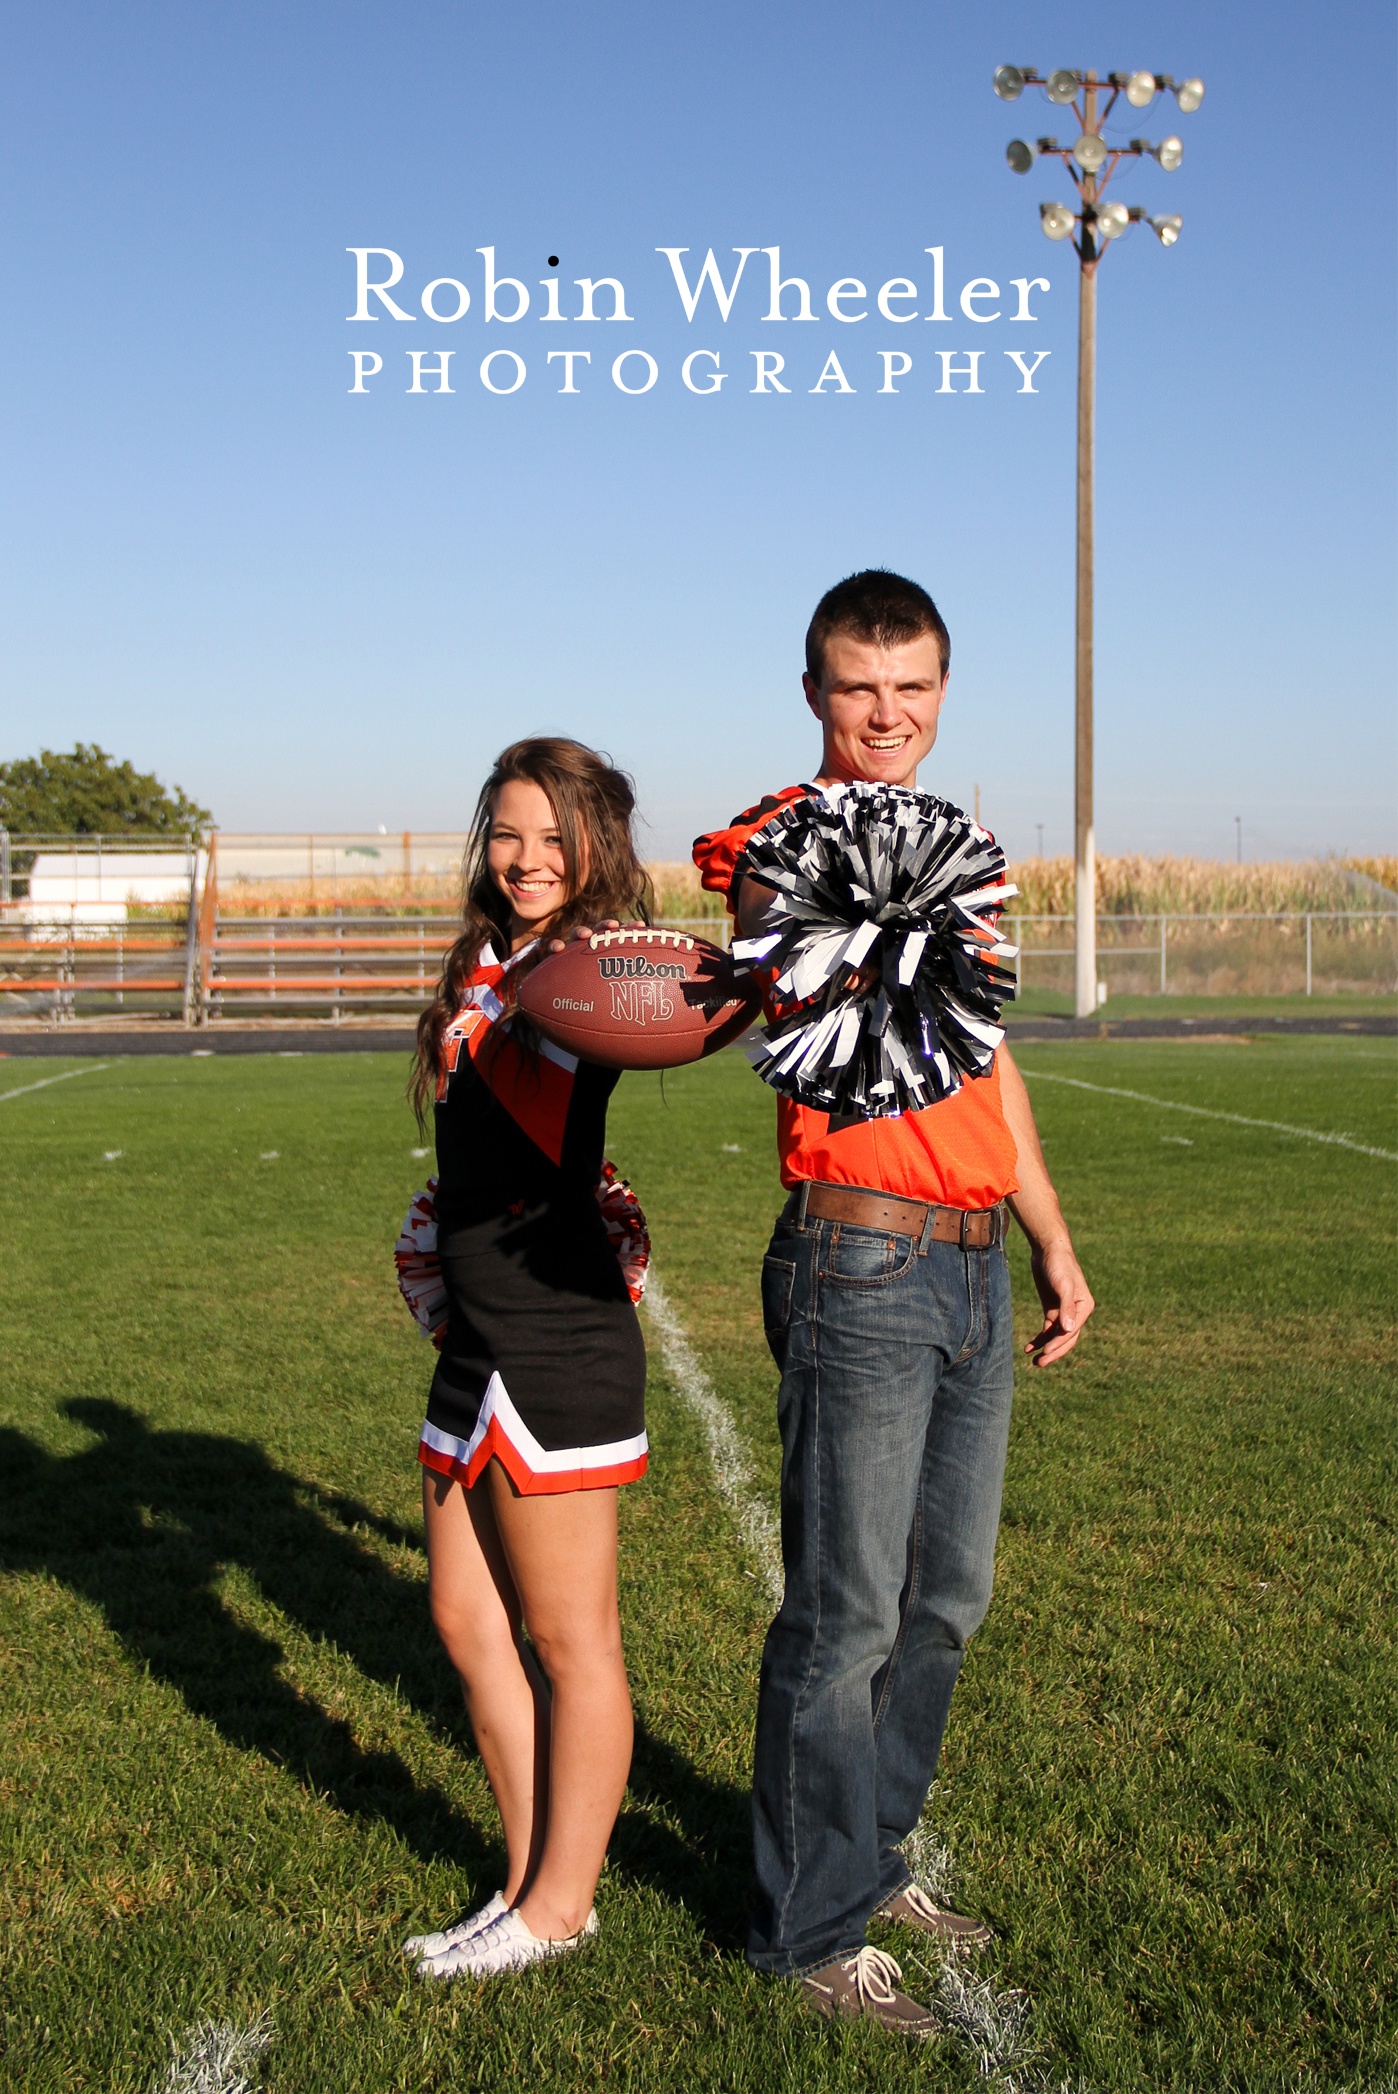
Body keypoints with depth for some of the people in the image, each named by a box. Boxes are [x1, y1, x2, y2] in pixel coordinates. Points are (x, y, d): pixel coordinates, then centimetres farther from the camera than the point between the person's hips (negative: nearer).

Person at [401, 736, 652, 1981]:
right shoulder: (487, 967, 15)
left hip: (558, 1340, -9)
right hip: (479, 1337, 9)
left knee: (568, 1639, 4)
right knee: (469, 1620, 14)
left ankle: (562, 1905, 18)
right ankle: (532, 1880, 28)